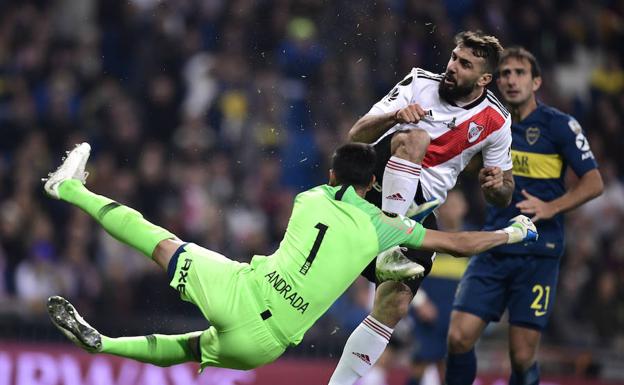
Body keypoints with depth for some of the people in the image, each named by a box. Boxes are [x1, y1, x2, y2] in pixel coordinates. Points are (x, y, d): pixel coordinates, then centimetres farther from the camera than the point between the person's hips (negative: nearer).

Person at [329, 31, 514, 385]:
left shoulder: (496, 122, 2)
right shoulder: (421, 82, -3)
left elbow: (504, 197, 12)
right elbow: (356, 135, -7)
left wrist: (496, 184, -14)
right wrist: (395, 116, -28)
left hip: (417, 209, 2)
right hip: (376, 179, -2)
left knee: (395, 307, -14)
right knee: (414, 138, -32)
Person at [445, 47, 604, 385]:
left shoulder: (559, 125, -4)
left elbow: (593, 182, -7)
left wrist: (550, 208, -19)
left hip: (537, 255, -4)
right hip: (492, 252, 4)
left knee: (522, 357, -5)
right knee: (459, 338, -9)